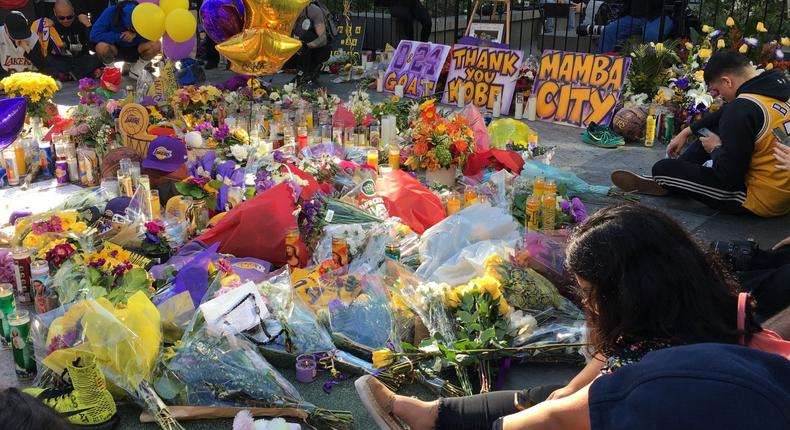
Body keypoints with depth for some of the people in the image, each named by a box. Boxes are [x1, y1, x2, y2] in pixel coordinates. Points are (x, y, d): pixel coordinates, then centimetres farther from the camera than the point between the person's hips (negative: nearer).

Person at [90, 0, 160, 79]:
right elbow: (94, 35, -30)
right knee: (101, 47, -35)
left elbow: (153, 36, -22)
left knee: (156, 44, -25)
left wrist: (135, 35, -36)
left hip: (135, 51, 2)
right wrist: (120, 36, -31)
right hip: (115, 50, -2)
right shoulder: (110, 12, -25)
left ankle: (137, 70, -2)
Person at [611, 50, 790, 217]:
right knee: (713, 132, 23)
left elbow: (728, 177, -24)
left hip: (763, 200, -9)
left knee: (663, 169, -3)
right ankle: (665, 182, 29)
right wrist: (687, 132, 24)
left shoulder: (743, 109, -26)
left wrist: (716, 149, -4)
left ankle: (665, 183, 32)